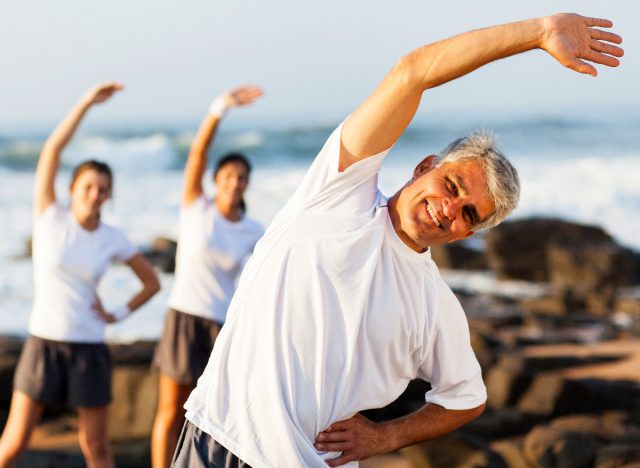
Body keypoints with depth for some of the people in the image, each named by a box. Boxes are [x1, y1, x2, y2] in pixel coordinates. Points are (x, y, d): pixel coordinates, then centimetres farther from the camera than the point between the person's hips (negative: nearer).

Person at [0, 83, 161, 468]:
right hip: (43, 344, -1)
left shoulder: (113, 239, 0)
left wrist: (119, 315, 2)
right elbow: (52, 151, -14)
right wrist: (87, 103, -17)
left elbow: (152, 282, 14)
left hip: (90, 349, 1)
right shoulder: (50, 217, -4)